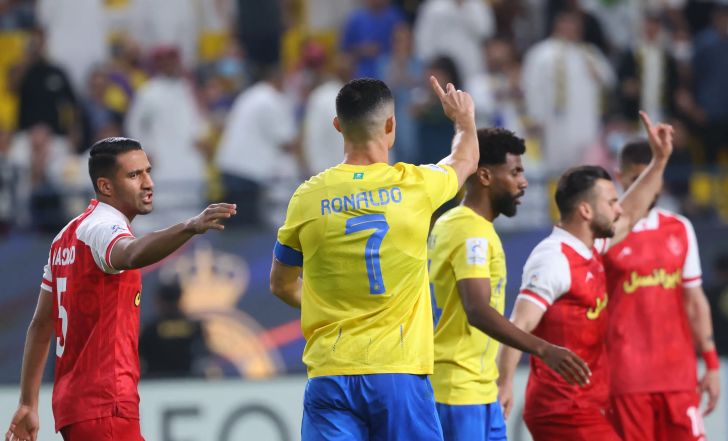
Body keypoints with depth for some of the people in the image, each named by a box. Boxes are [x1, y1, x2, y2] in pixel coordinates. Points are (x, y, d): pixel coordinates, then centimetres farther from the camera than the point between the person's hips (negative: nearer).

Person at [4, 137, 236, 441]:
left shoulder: (68, 236, 17)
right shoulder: (103, 227, -12)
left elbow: (41, 325, 19)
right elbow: (133, 254, -38)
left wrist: (28, 403, 20)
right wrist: (191, 227, -54)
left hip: (71, 401, 10)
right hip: (104, 405, -10)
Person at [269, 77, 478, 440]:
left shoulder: (309, 197, 1)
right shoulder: (414, 185, -2)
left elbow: (281, 284, 17)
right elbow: (466, 159, 24)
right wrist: (464, 120, 47)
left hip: (330, 374, 1)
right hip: (399, 372, -1)